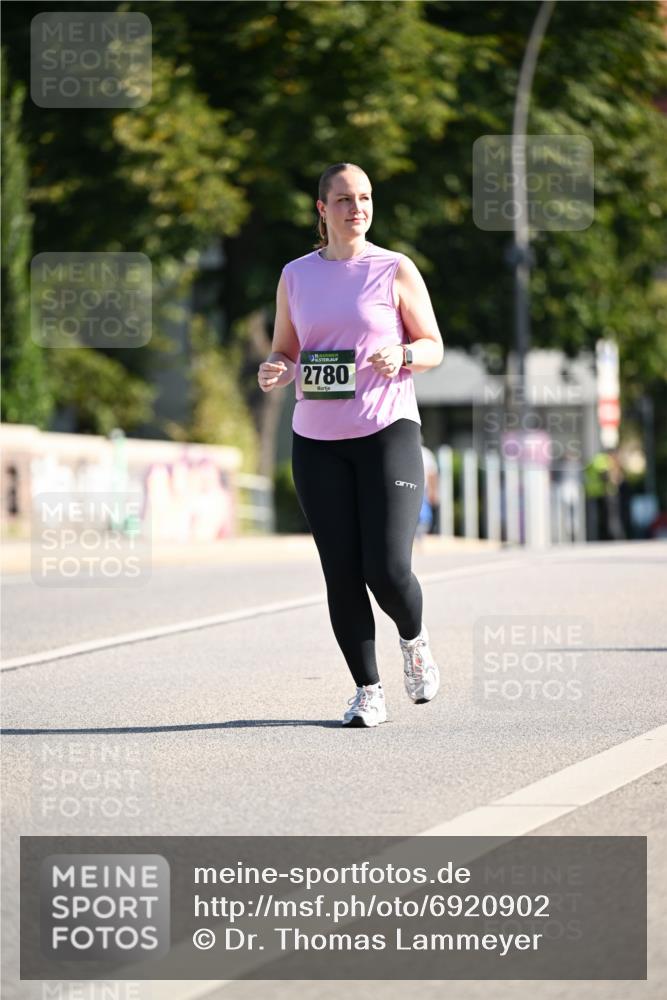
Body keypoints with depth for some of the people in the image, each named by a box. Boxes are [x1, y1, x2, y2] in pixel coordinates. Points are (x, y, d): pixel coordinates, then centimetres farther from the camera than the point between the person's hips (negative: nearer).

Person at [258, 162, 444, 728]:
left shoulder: (395, 271, 2)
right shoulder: (295, 277, 10)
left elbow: (434, 348, 5)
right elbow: (284, 352, 17)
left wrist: (401, 354, -17)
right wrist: (275, 372, -6)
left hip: (388, 432, -3)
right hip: (317, 441, 3)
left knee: (388, 570, -12)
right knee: (341, 574, -2)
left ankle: (415, 640, 21)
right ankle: (368, 692, 9)